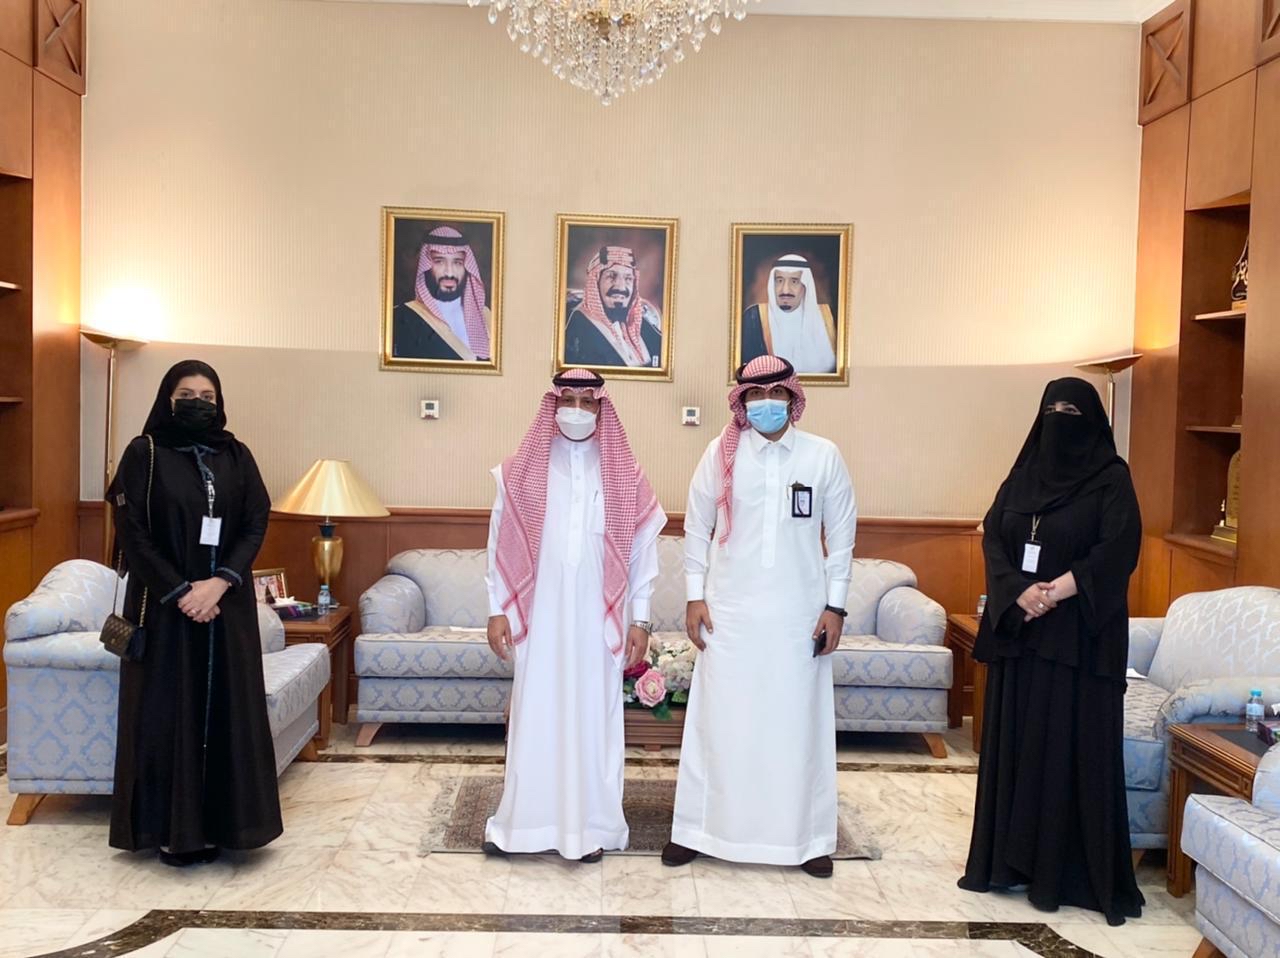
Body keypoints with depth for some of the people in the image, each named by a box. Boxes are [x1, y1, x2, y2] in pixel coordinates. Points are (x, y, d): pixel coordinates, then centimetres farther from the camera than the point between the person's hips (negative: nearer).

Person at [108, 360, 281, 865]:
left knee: (227, 707, 4)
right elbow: (132, 532, -8)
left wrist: (219, 583, -13)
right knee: (169, 710, 0)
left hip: (227, 605, 3)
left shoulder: (236, 455, 7)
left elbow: (256, 524, 1)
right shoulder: (144, 454, -2)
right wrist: (180, 591, -15)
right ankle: (174, 829, 9)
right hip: (165, 605, -3)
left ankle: (222, 821, 14)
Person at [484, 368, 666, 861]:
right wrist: (497, 610, -1)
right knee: (533, 715, 5)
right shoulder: (521, 470, 1)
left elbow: (642, 549, 3)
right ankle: (520, 819, 18)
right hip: (541, 614, 0)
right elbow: (500, 543, 3)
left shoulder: (624, 475, 1)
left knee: (593, 716, 6)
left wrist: (639, 619, 0)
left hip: (598, 617, 0)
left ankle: (590, 824, 18)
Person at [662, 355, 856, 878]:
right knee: (719, 720, 6)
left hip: (799, 613, 0)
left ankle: (805, 837, 18)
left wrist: (835, 605, 0)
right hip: (730, 610, 0)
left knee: (798, 722, 6)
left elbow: (841, 535, 4)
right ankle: (697, 829, 17)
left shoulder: (824, 456, 0)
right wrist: (695, 596, 0)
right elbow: (696, 528, 5)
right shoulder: (721, 453, -1)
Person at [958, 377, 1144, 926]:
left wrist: (1057, 591, -21)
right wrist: (1019, 593, -14)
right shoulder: (1024, 473, 10)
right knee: (1016, 743, 8)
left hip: (1079, 636, -5)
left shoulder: (1111, 477, -3)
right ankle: (1011, 858, 17)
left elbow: (1119, 548, -13)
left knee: (1071, 749, -2)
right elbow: (993, 538, 3)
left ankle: (1068, 872, 6)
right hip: (1019, 630, 5)